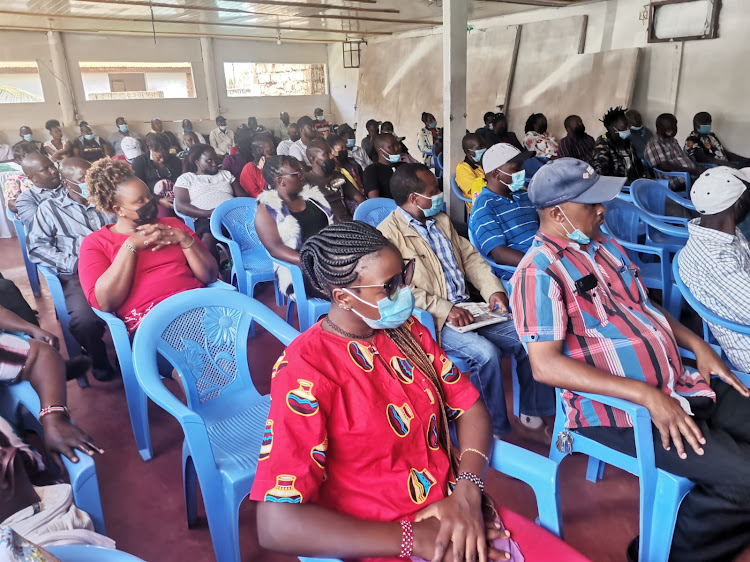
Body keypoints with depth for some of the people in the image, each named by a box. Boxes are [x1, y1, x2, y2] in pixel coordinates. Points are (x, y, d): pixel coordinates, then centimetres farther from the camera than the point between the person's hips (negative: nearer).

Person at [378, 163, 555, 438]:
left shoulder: (441, 220, 15)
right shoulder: (389, 234, -11)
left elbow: (470, 256, 16)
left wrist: (493, 289, -1)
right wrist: (445, 309, -24)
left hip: (466, 308, 8)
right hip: (432, 320, -7)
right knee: (485, 353, -28)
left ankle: (535, 408, 13)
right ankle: (497, 431, -7)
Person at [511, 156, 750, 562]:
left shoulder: (604, 245, 12)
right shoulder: (539, 272, -17)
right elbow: (545, 365, -25)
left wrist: (697, 345, 8)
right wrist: (646, 394, -27)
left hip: (682, 385, 9)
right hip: (622, 408, -9)